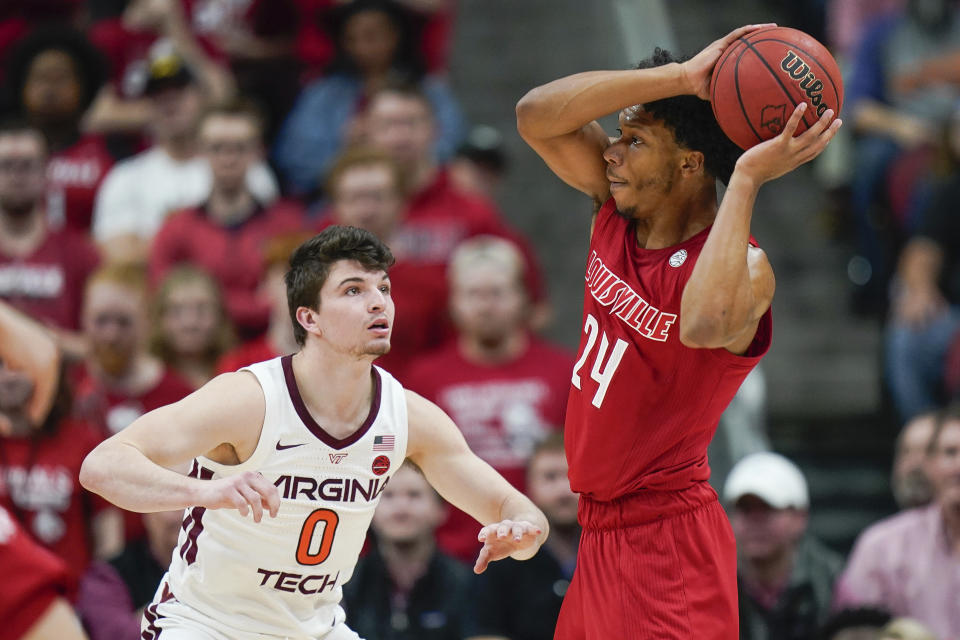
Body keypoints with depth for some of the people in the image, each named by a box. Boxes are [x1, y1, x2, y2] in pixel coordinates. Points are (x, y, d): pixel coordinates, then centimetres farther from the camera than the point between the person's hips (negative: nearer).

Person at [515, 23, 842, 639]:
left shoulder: (743, 269, -18)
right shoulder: (617, 215, 3)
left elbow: (704, 326, -43)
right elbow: (537, 115, -8)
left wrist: (746, 178, -36)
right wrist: (680, 79, -17)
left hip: (669, 547, -8)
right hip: (601, 534, 8)